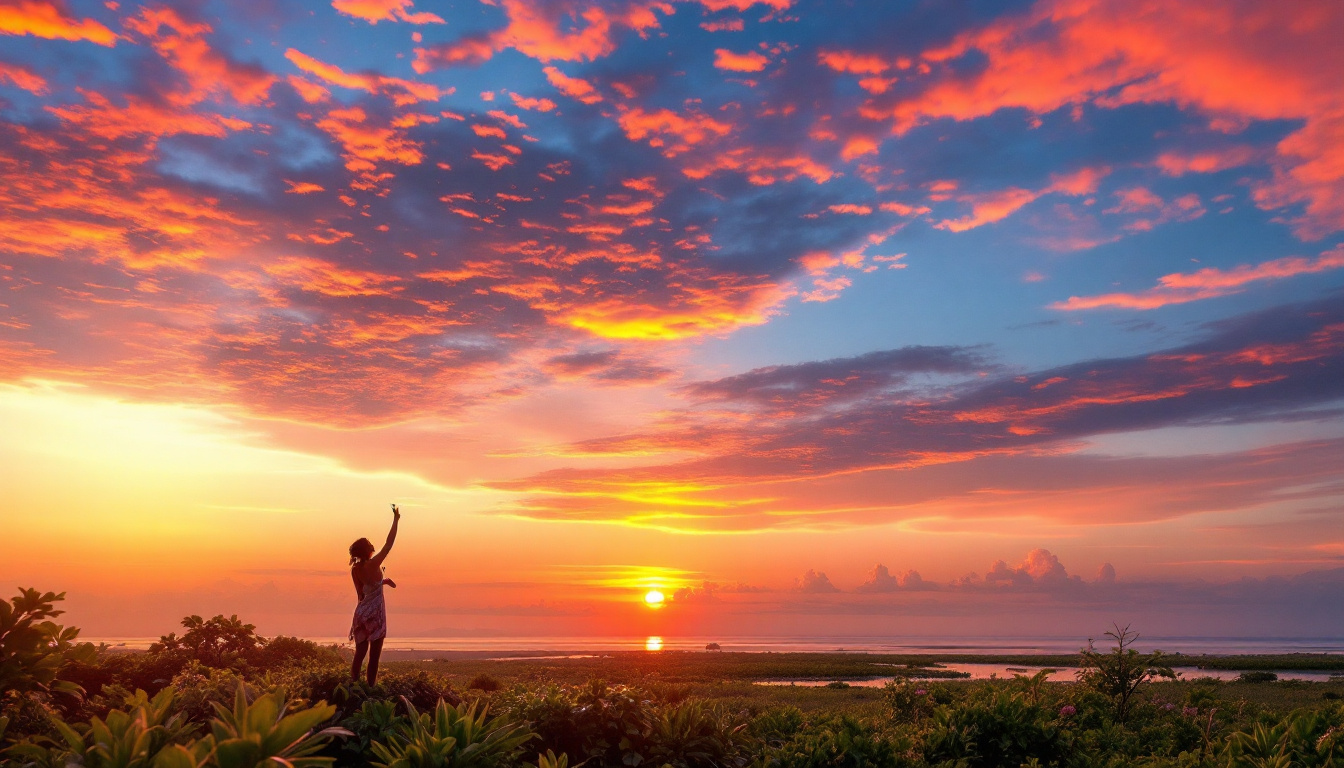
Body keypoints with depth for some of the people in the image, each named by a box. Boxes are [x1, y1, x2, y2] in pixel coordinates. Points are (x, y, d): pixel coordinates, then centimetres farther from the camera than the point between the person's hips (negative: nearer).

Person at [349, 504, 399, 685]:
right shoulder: (373, 565, -15)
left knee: (359, 654, 10)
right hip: (375, 615, -6)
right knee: (374, 656, 1)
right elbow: (389, 543, -13)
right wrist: (396, 520, -7)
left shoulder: (355, 569, 3)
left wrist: (382, 581, 18)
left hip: (361, 613, 6)